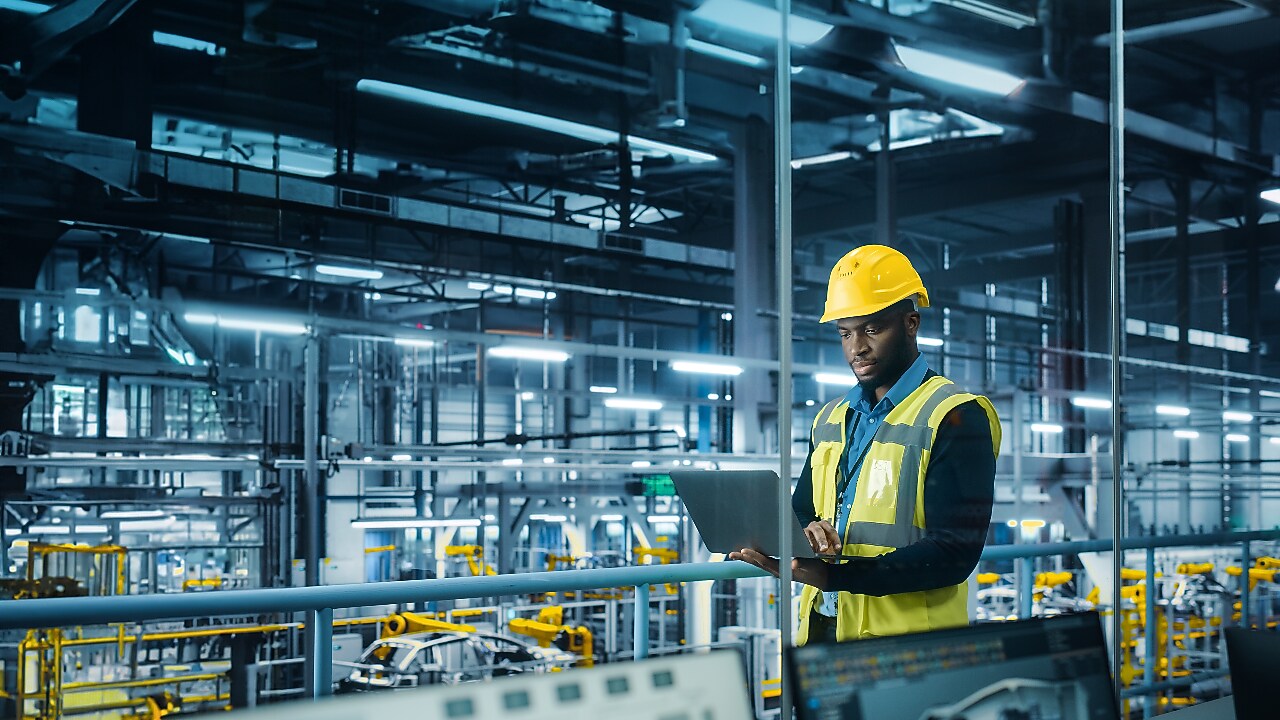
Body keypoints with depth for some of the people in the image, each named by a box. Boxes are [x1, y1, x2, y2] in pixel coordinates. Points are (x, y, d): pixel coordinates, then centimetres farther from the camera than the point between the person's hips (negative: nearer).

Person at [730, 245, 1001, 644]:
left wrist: (832, 575, -23)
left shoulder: (956, 417, -6)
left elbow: (953, 552, -14)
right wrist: (804, 534, -4)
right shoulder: (831, 419, 16)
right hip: (822, 634, 5)